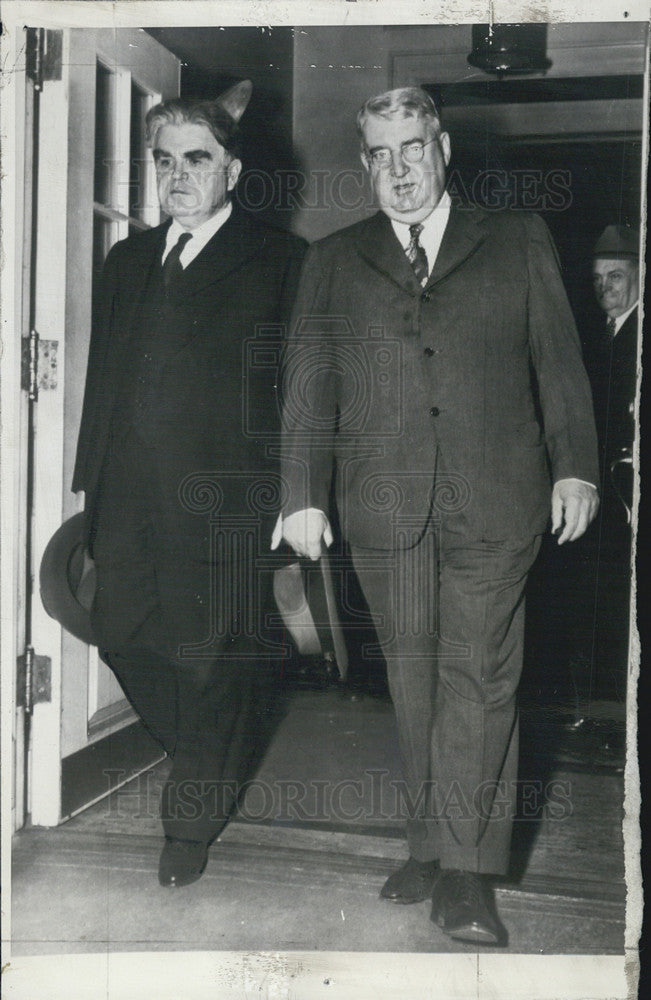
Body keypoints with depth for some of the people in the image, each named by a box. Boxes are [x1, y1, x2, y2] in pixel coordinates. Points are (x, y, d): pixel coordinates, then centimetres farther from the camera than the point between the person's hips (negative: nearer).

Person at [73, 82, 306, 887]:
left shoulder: (277, 262, -1)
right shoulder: (127, 260, 17)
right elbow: (103, 380, 16)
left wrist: (295, 498, -14)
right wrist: (89, 482, 11)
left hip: (225, 501, -5)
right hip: (131, 502, 6)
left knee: (214, 660, 3)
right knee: (121, 634, 7)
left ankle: (192, 820, 23)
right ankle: (210, 767, 34)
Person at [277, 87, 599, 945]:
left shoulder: (519, 244, 12)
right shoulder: (333, 263, 15)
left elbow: (560, 363, 9)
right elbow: (308, 384, 11)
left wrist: (575, 465, -1)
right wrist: (304, 493, 2)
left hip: (495, 502, -2)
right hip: (384, 506, 2)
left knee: (479, 677, -6)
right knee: (414, 682, 5)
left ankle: (463, 871, 0)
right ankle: (434, 850, 16)